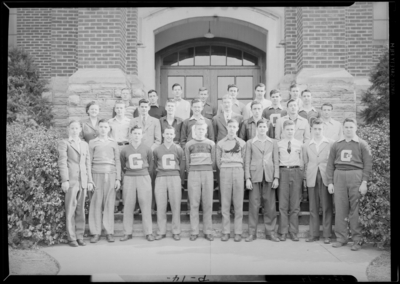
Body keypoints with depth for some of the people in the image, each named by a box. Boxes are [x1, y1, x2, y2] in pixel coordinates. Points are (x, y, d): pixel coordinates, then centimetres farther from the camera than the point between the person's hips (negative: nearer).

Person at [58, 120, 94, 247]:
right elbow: (62, 163, -3)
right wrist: (65, 180, -11)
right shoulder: (64, 143, 5)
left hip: (83, 182, 5)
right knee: (70, 211, -3)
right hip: (71, 181, -4)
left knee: (81, 210, 6)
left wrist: (90, 180, 11)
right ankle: (71, 238, 4)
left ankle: (79, 237, 13)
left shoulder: (85, 144, 20)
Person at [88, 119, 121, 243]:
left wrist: (118, 178, 5)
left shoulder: (113, 143, 13)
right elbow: (89, 161, 8)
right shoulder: (92, 143, 10)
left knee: (109, 204, 0)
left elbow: (117, 161, 11)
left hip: (111, 174, 1)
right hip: (97, 174, -1)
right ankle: (96, 233, 5)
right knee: (96, 203, -3)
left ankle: (109, 232, 6)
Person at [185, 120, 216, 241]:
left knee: (208, 204, -1)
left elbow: (214, 162, 11)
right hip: (193, 174, 0)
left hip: (207, 173, 0)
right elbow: (187, 162, 11)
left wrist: (207, 171, 6)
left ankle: (208, 231, 6)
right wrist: (191, 174, 6)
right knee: (194, 204, -2)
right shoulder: (189, 144, 10)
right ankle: (194, 231, 4)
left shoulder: (211, 144, 11)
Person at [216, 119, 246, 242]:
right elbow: (218, 161, 12)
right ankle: (225, 231, 5)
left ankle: (238, 232, 5)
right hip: (225, 172, 0)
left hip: (238, 171, 0)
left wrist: (239, 169, 6)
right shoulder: (221, 143, 10)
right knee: (225, 203, -1)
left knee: (238, 204, -1)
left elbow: (244, 160, 12)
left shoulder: (242, 143, 10)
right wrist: (223, 170, 8)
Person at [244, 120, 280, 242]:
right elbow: (247, 162, 4)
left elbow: (276, 161, 9)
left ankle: (270, 232, 13)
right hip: (255, 176, -1)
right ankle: (252, 233, 7)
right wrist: (247, 178, -4)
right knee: (253, 205, -1)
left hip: (269, 176, 2)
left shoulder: (273, 143, 12)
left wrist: (276, 177, 0)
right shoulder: (250, 143, 8)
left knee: (270, 205, 3)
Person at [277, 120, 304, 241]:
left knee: (295, 204, 3)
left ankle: (293, 232, 12)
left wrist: (302, 174, 1)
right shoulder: (279, 144, 6)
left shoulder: (300, 144, 8)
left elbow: (302, 161, 8)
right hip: (283, 172, -1)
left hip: (296, 172, 1)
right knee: (283, 204, 0)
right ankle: (283, 232, 7)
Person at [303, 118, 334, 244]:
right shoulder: (306, 145, 11)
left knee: (327, 207, 0)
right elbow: (305, 163, 11)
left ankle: (327, 235, 9)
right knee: (313, 208, 5)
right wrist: (305, 178, 4)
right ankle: (314, 234, 13)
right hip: (312, 179, 2)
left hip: (326, 178, -2)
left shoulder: (330, 143, 5)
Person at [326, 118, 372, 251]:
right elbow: (330, 164, 11)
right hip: (339, 176, 2)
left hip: (356, 176, -2)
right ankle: (341, 238, 11)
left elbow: (368, 164, 1)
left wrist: (364, 182, -8)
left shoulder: (362, 144, 6)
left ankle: (357, 240, 7)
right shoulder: (336, 145, 13)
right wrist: (330, 182, 4)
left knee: (355, 209, -2)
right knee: (340, 208, 2)